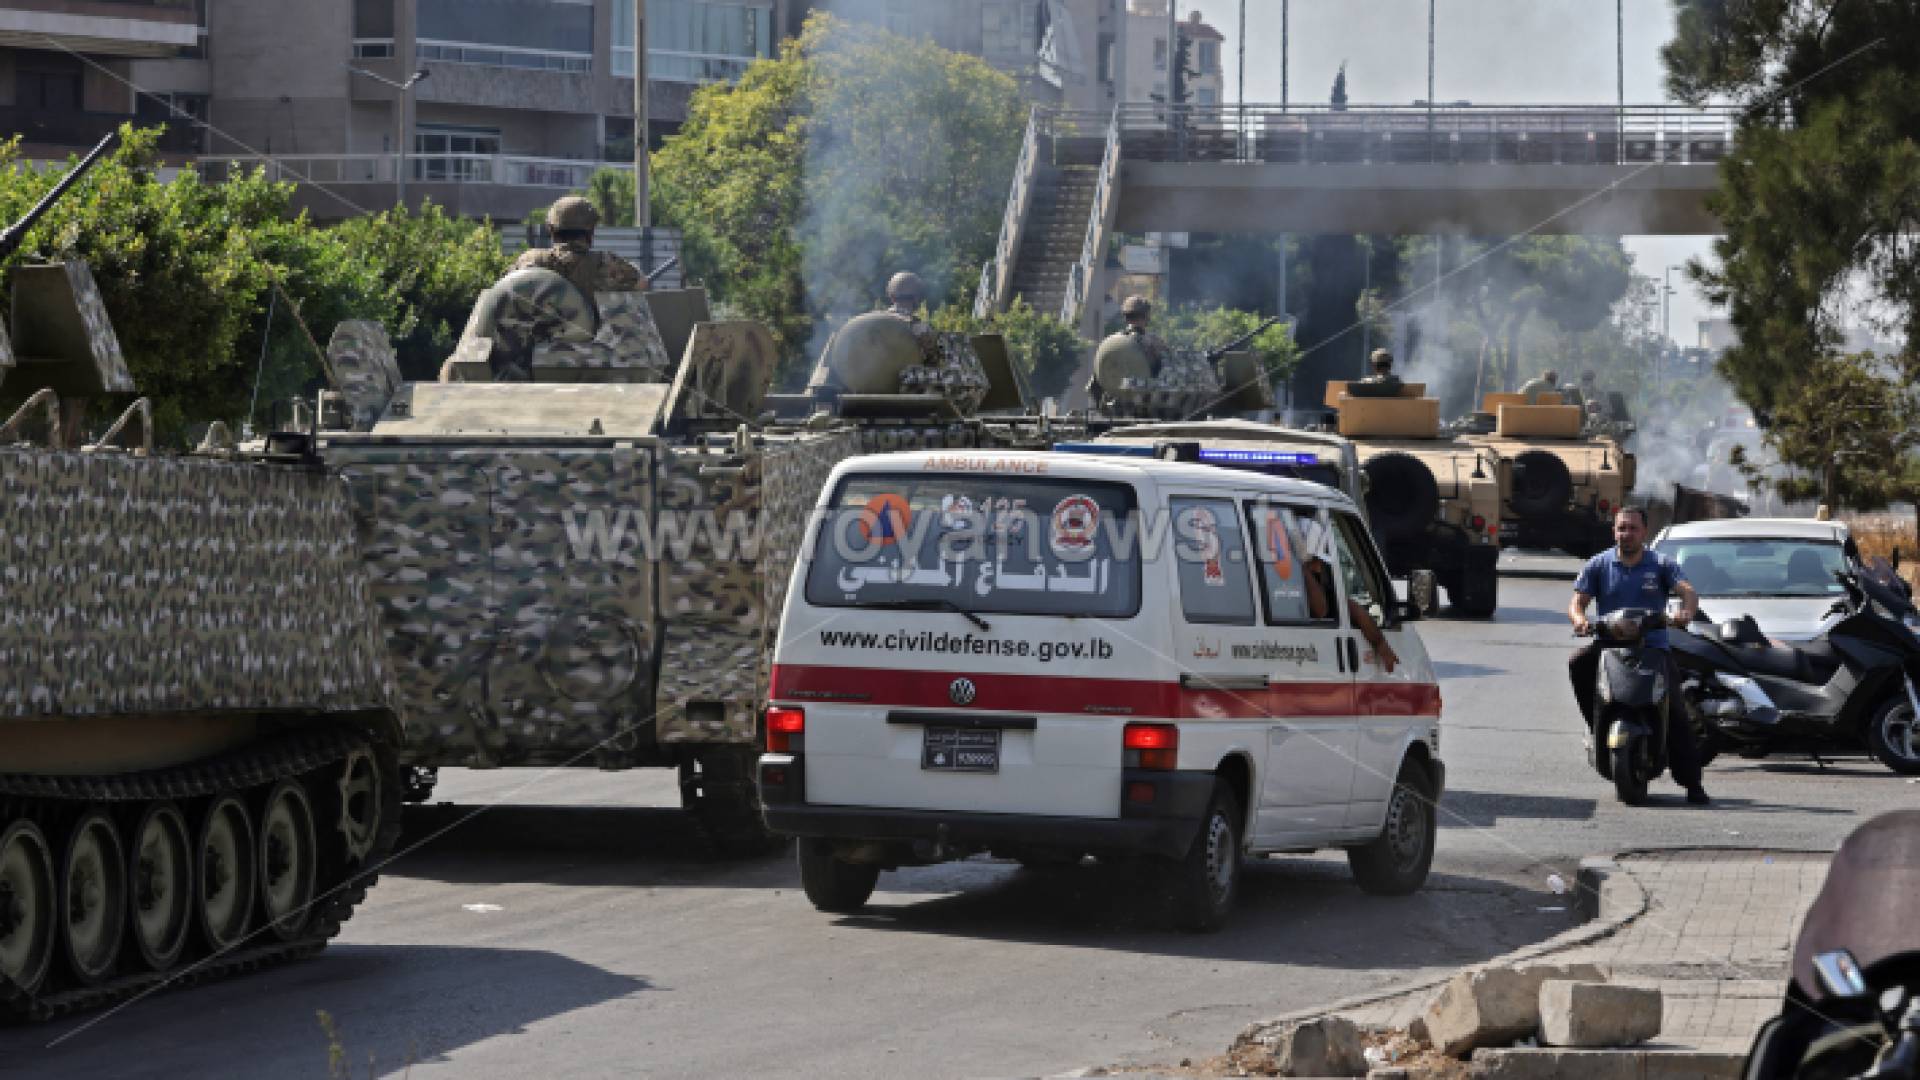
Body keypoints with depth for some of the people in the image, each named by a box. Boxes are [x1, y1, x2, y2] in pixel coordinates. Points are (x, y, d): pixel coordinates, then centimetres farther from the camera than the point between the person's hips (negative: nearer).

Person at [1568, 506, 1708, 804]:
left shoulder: (1661, 565, 7)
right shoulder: (1598, 565, 9)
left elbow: (1688, 591, -8)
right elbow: (1577, 602, 2)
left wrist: (1686, 612, -33)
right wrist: (1580, 619, -24)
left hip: (1653, 645, -1)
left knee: (1674, 709, -16)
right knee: (1578, 662, -30)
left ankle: (1691, 782, -11)